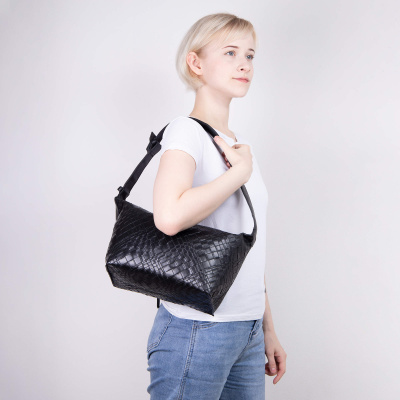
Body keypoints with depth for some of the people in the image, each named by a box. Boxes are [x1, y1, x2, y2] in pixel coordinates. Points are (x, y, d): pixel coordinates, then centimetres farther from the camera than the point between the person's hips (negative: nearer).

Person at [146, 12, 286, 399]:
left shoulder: (240, 145, 13)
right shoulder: (186, 130, -11)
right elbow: (169, 216, -31)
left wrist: (267, 327, 15)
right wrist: (241, 171, -16)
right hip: (197, 329, -7)